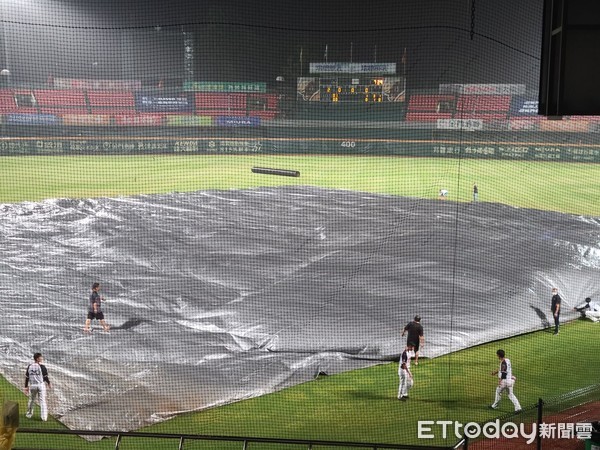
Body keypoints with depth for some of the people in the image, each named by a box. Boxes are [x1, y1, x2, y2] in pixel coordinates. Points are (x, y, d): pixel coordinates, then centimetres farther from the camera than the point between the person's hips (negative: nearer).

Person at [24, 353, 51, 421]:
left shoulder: (29, 366, 1)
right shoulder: (42, 366, -13)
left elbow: (27, 377, 4)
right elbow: (45, 377, -9)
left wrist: (26, 387, 12)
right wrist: (49, 383, 8)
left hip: (32, 386, 4)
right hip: (40, 385, -4)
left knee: (31, 400, 20)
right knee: (42, 400, 3)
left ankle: (29, 414, 32)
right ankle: (44, 417, 2)